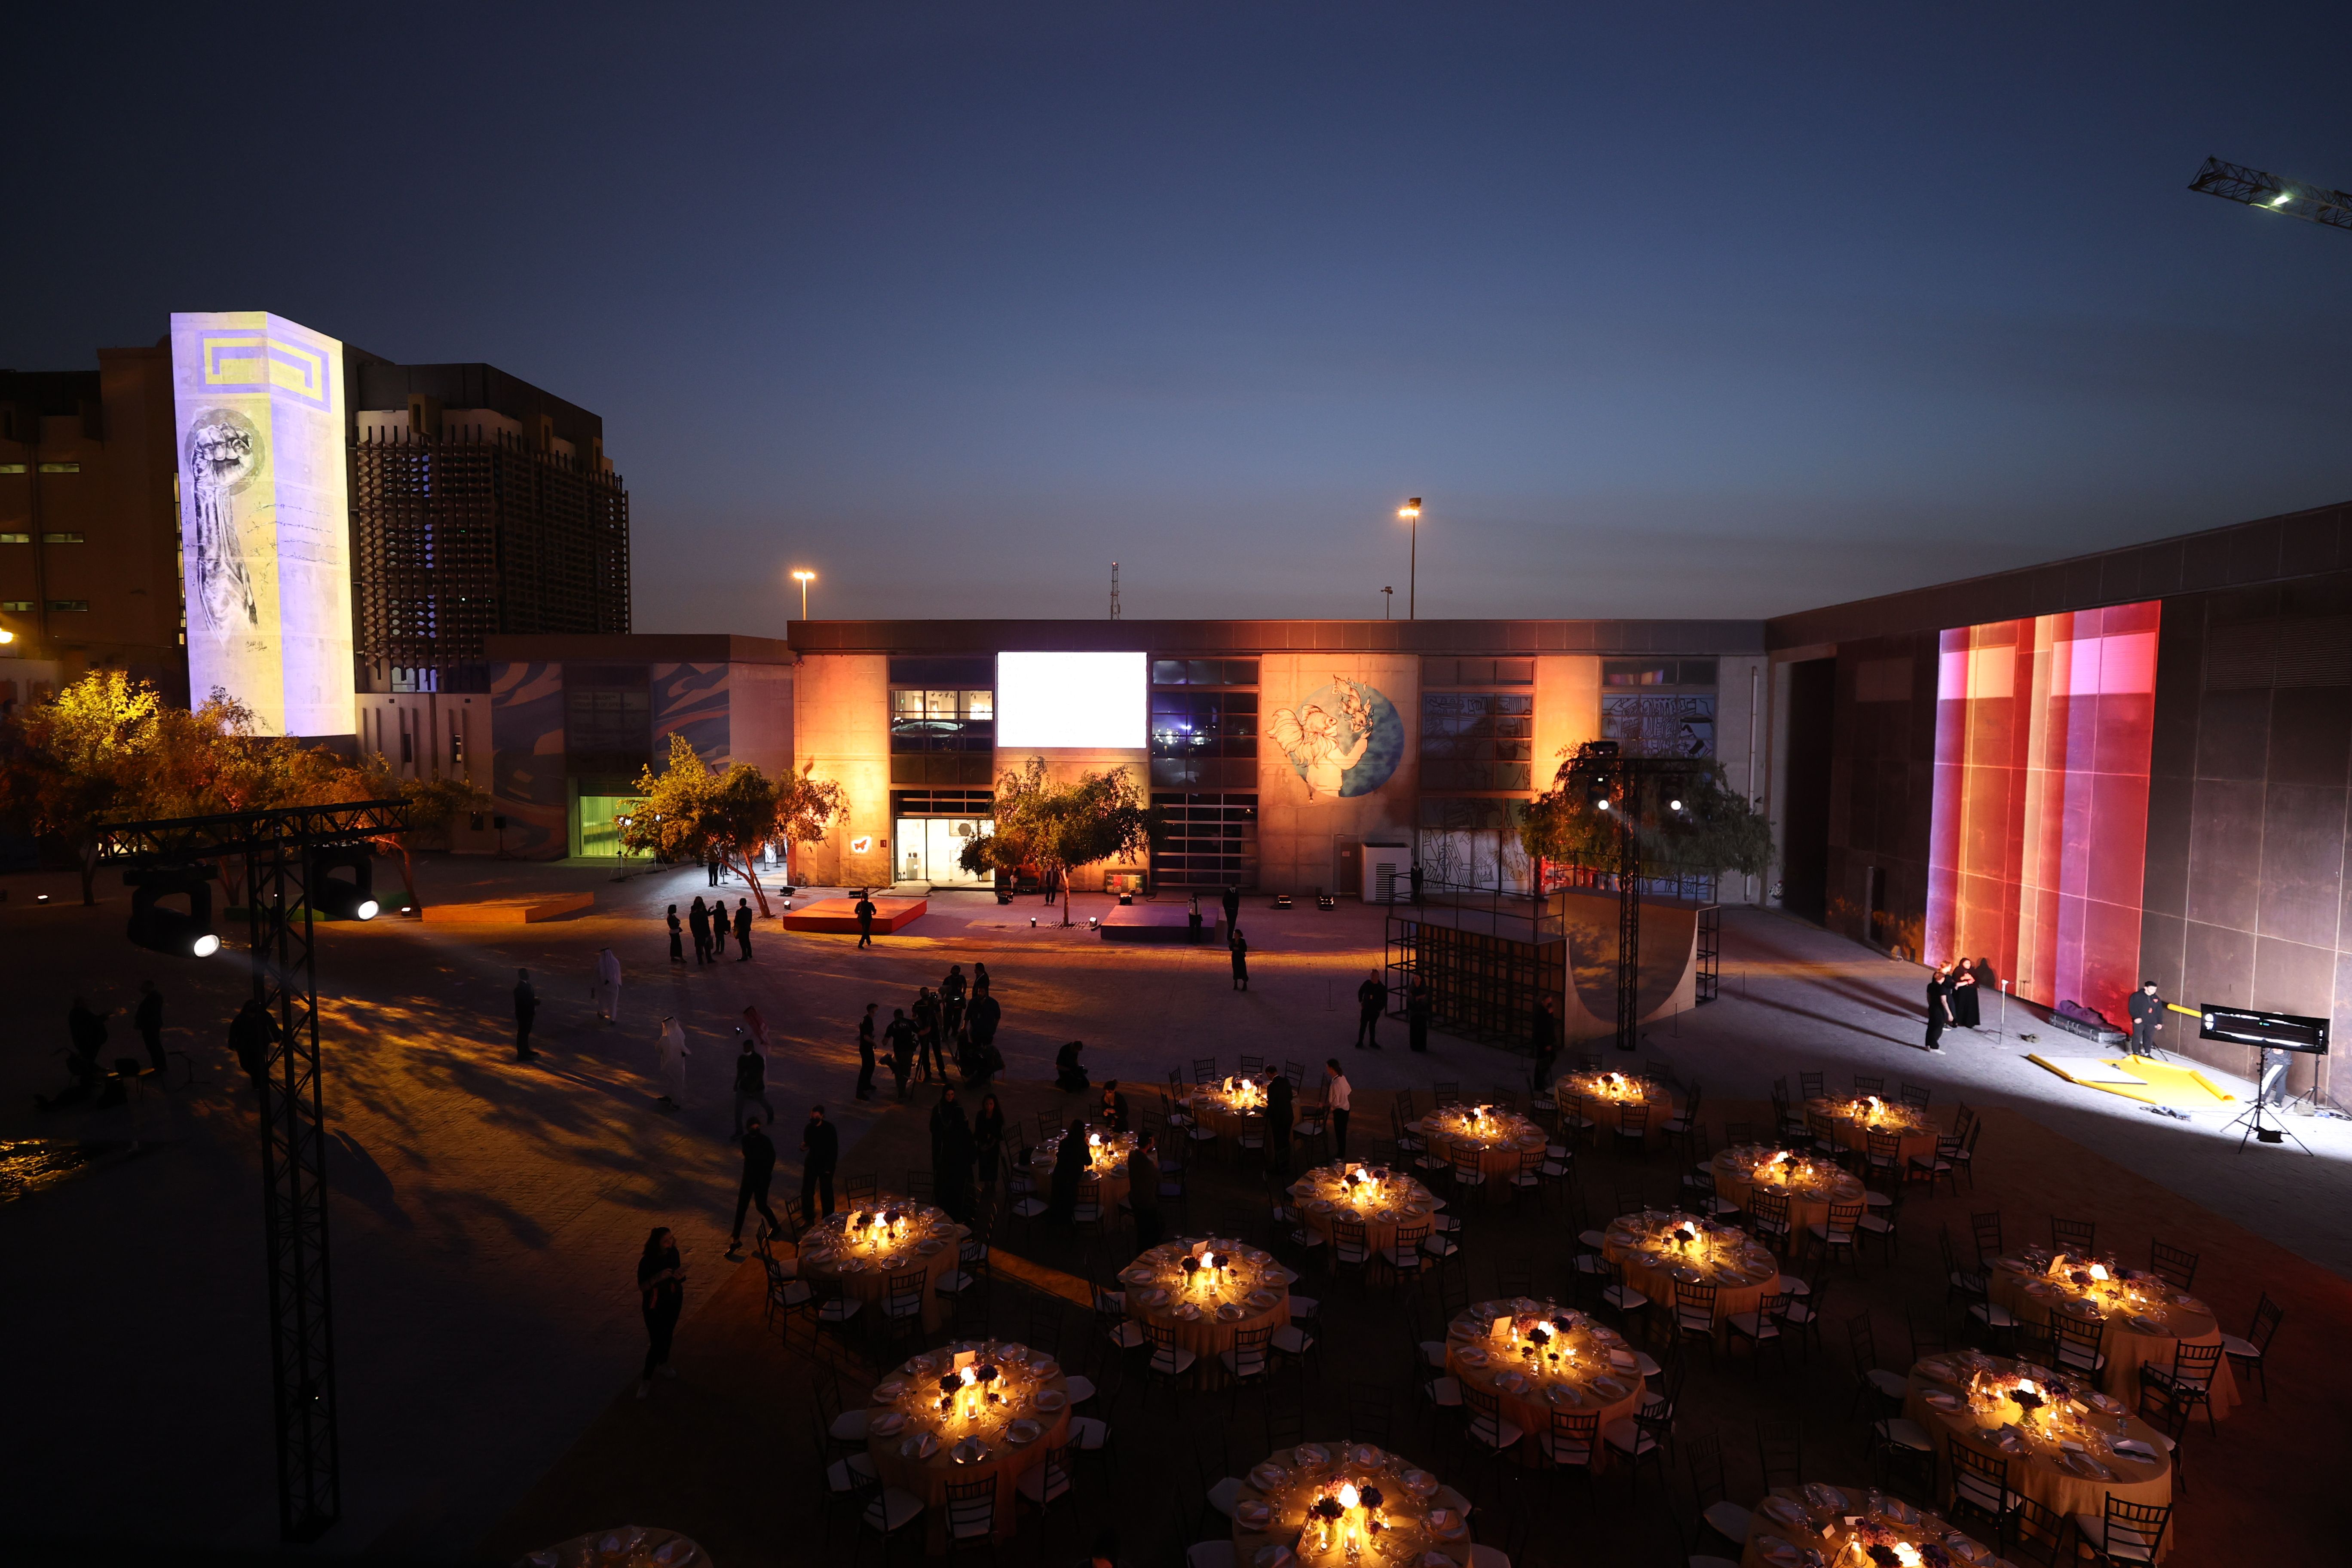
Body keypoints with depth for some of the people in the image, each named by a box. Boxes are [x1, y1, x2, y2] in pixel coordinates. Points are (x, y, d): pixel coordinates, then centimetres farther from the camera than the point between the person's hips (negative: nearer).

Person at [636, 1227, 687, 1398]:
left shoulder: (674, 1253, -13)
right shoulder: (647, 1261, -26)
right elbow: (642, 1287, -20)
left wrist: (680, 1275, -21)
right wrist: (659, 1277, -37)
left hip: (673, 1302, 5)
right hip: (655, 1307, -5)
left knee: (668, 1334, 23)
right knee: (656, 1342, -1)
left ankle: (663, 1363, 49)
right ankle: (646, 1379, 20)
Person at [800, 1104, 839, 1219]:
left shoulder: (830, 1128, -16)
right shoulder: (809, 1128, -6)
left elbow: (834, 1149, -11)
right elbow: (807, 1144, 7)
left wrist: (830, 1167, -12)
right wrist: (803, 1148, -17)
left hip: (826, 1164, -3)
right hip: (811, 1163, 3)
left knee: (826, 1192, 7)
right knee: (807, 1191, 7)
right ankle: (808, 1218, 26)